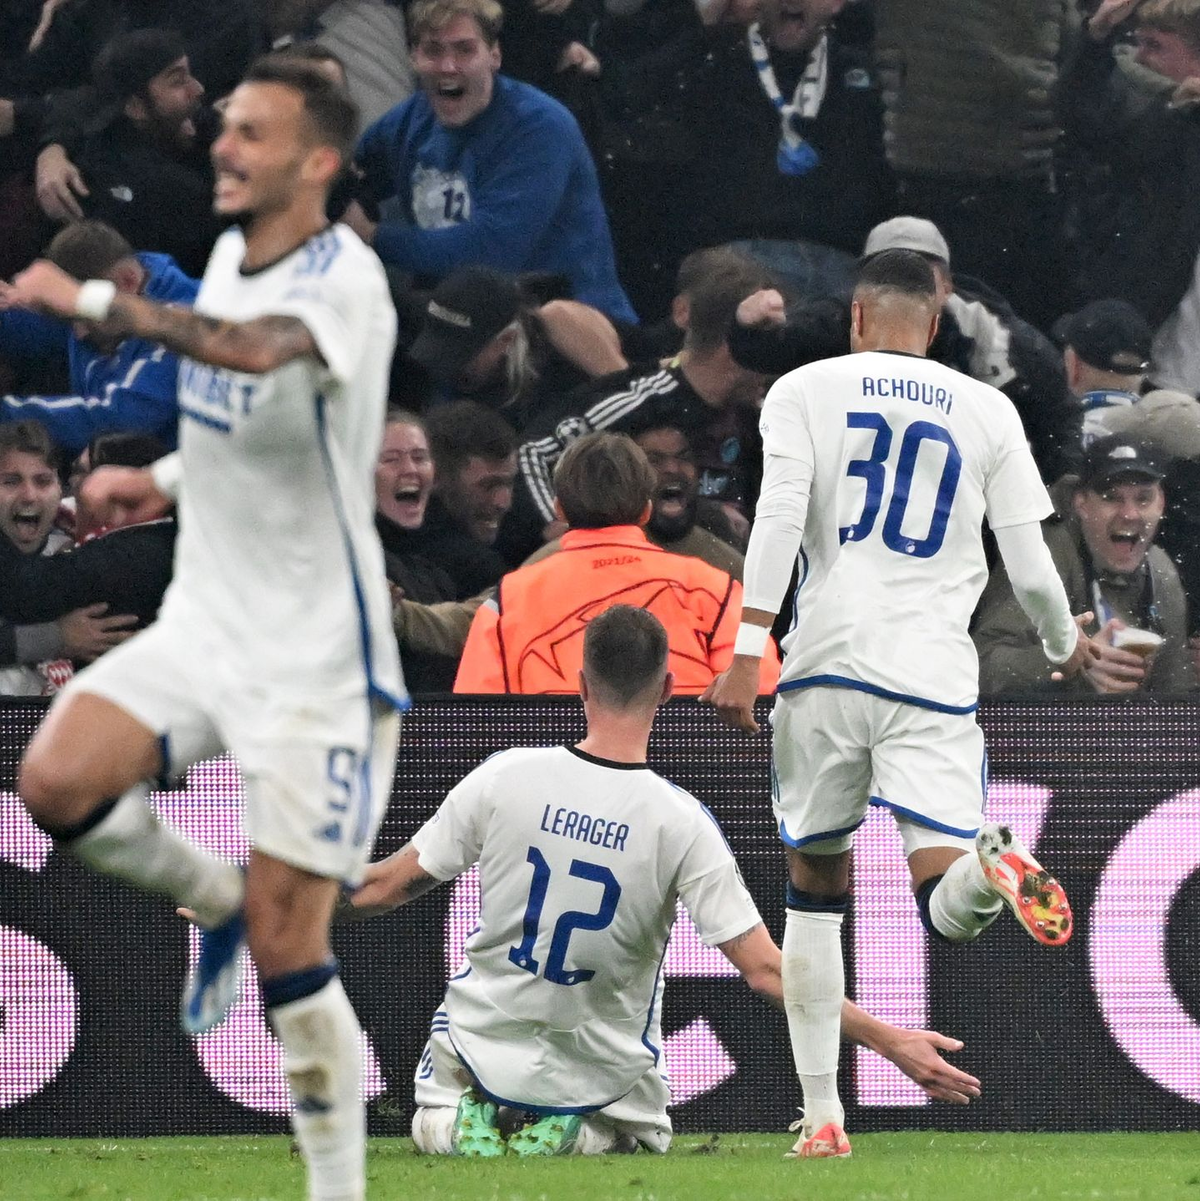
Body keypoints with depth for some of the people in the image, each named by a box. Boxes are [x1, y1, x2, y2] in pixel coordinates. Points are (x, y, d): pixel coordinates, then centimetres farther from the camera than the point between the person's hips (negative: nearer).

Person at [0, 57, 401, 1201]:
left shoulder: (345, 278, -19)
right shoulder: (228, 256, 6)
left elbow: (255, 349, -42)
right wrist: (166, 479, 9)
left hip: (313, 656, -7)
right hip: (202, 625, 7)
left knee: (286, 955, -7)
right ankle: (217, 899, 12)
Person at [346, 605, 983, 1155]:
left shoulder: (506, 776, -15)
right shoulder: (682, 822, -17)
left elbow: (389, 886, -5)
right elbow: (764, 969, -18)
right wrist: (894, 1044, -11)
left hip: (483, 1044, 1)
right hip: (603, 1071, -1)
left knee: (432, 1129, 32)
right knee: (648, 1139, 31)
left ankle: (466, 1121, -3)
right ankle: (579, 1134, -3)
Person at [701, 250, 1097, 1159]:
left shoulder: (804, 391, 8)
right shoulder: (988, 411, 12)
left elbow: (779, 517, -7)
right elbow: (1030, 566, 10)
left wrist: (747, 653, -12)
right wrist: (1065, 645, 30)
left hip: (826, 664, 0)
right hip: (934, 675, 0)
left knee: (817, 894, 16)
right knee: (948, 908, -7)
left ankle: (823, 1118, 11)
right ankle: (993, 866, -45)